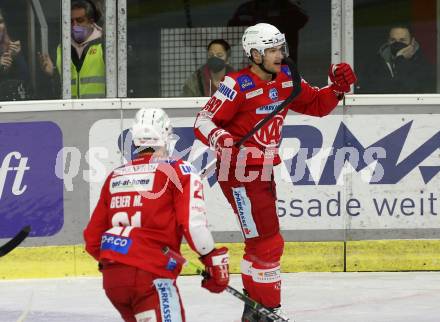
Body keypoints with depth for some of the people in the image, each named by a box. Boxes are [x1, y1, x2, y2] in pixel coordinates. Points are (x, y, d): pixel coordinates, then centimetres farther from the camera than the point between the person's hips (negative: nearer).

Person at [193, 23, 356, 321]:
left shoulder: (287, 79, 4)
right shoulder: (238, 85, -18)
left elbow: (316, 105, 13)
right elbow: (204, 120, -19)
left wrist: (337, 87, -4)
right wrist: (219, 138, -39)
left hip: (263, 171, 9)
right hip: (240, 173, -9)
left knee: (261, 242, 18)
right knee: (268, 243, -9)